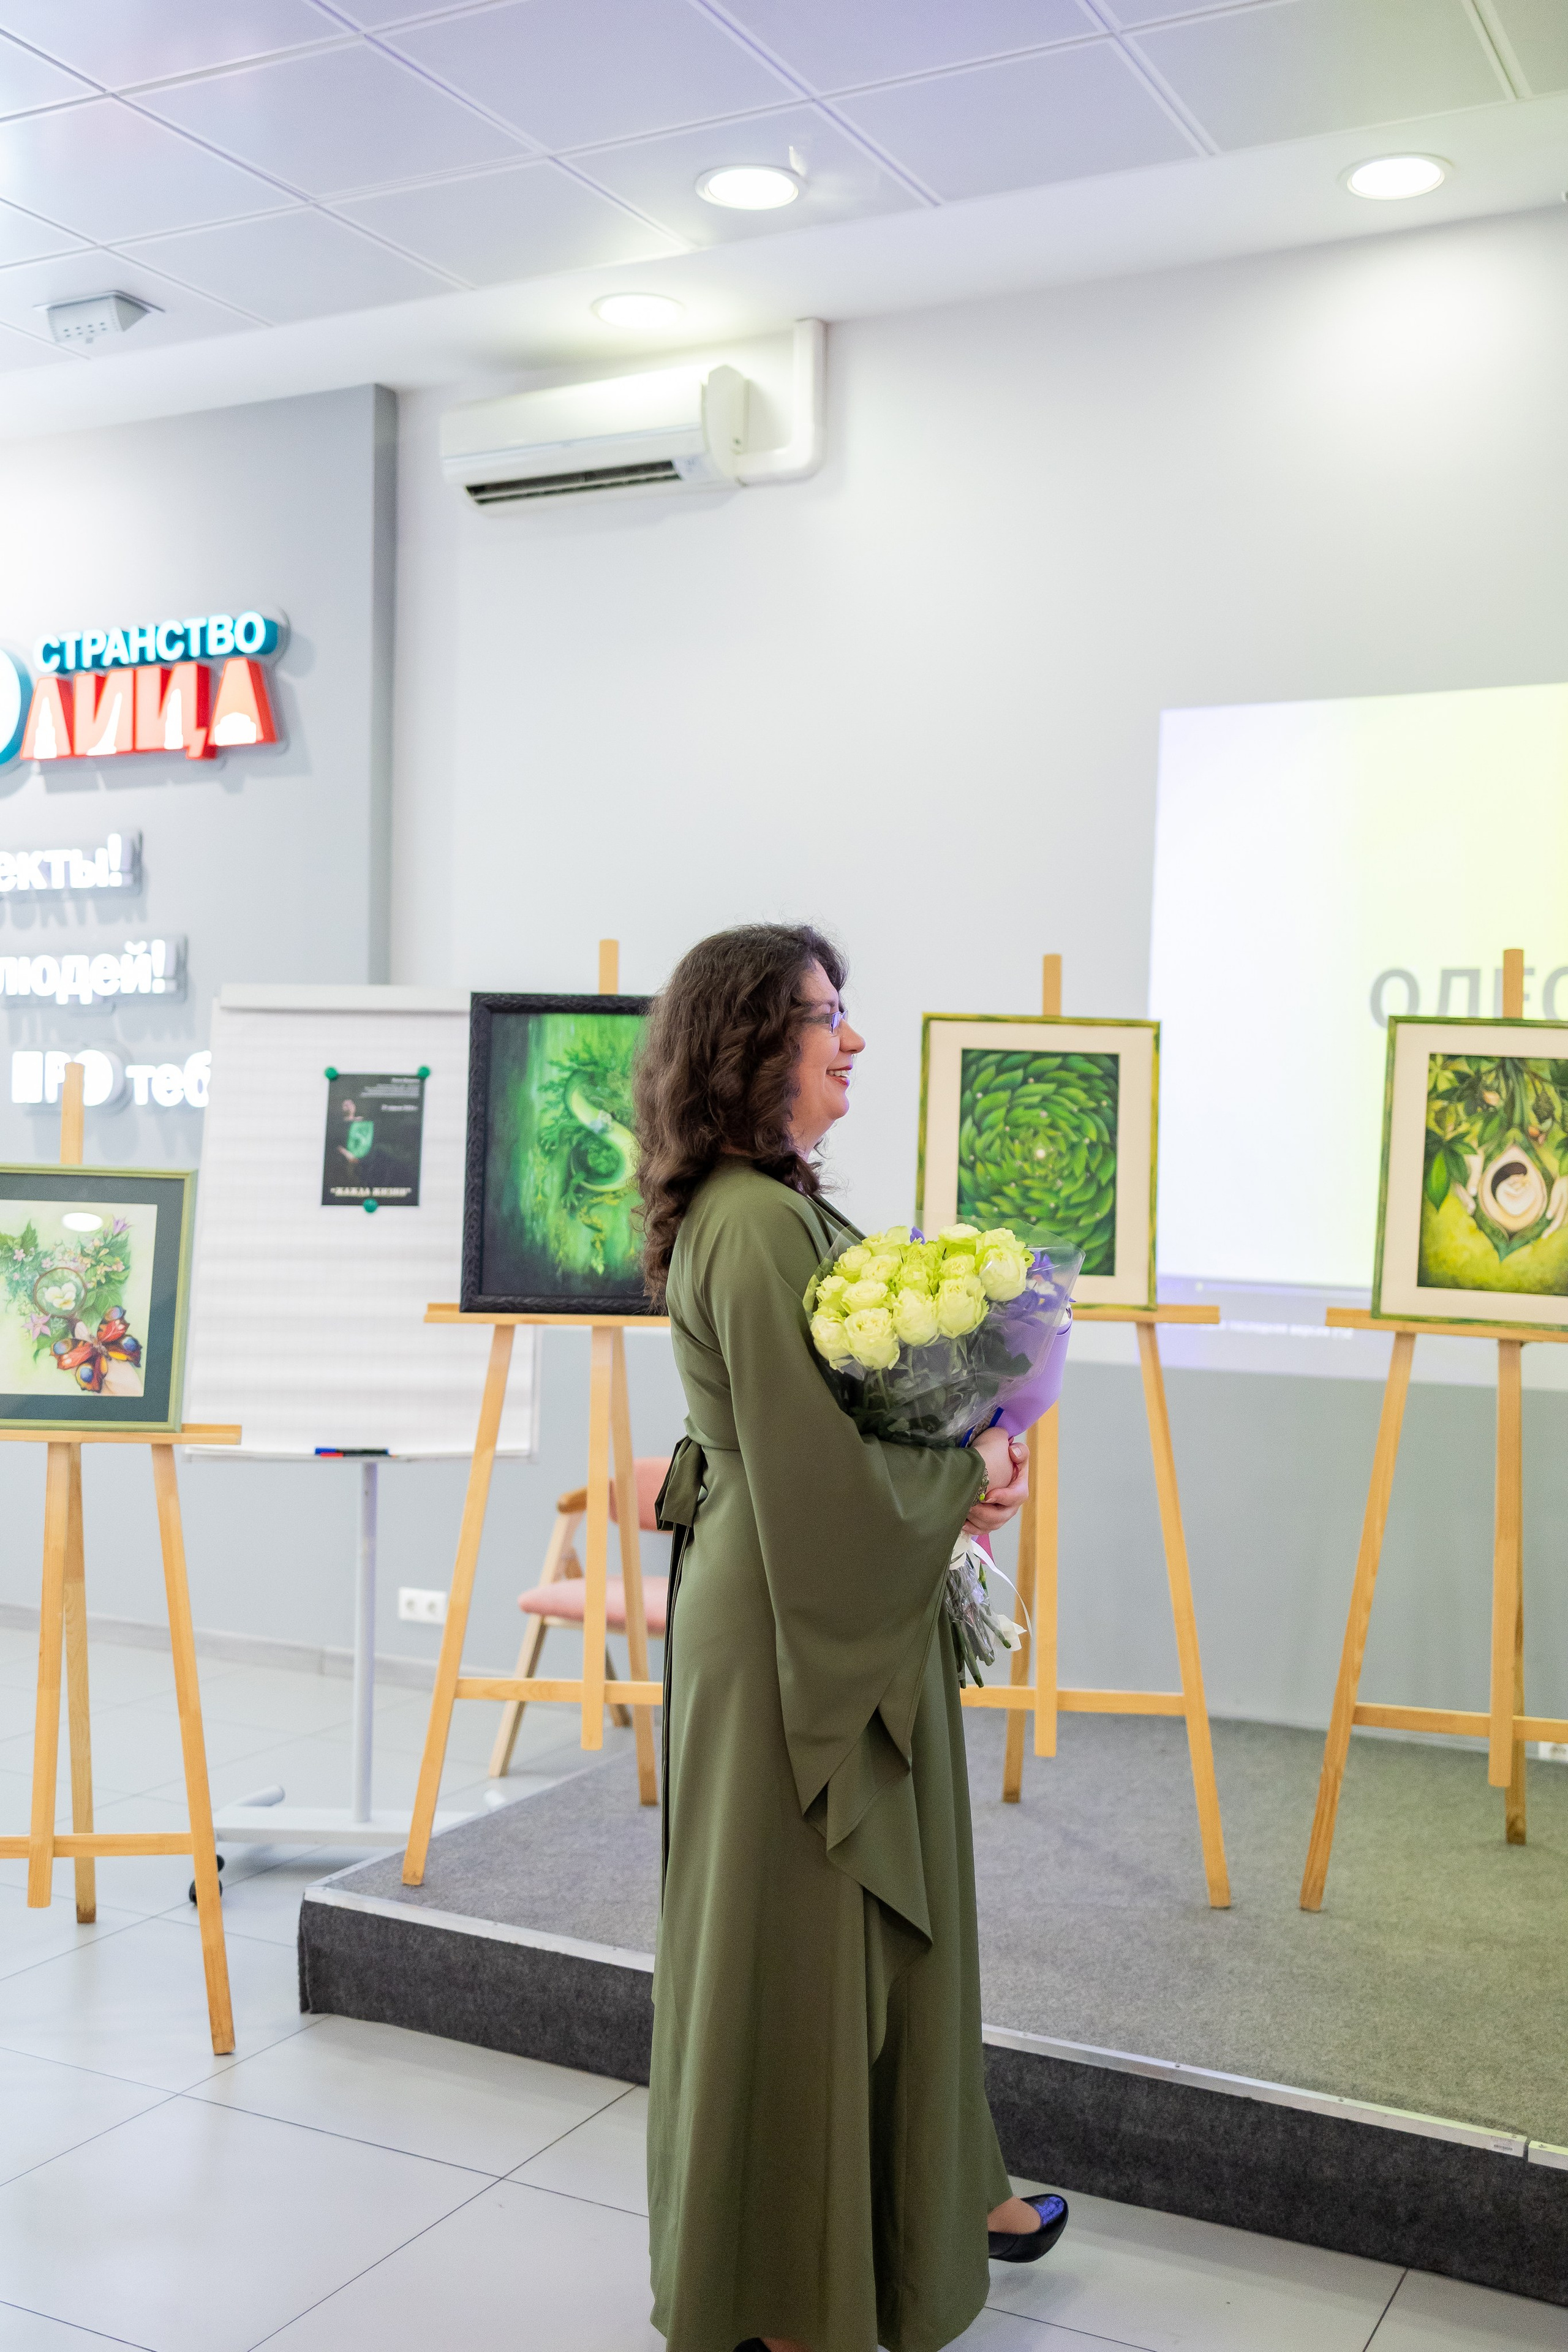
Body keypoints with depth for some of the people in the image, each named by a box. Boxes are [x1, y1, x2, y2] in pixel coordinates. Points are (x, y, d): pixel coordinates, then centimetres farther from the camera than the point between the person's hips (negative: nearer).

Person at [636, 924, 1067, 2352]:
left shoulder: (751, 1207, 9)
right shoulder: (761, 1224, -23)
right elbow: (820, 1472, -26)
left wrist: (958, 1467, 3)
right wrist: (969, 1475, -10)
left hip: (818, 1612, 10)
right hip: (802, 1627, -10)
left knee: (881, 1916, 22)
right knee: (805, 1933, 6)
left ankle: (931, 2191, 41)